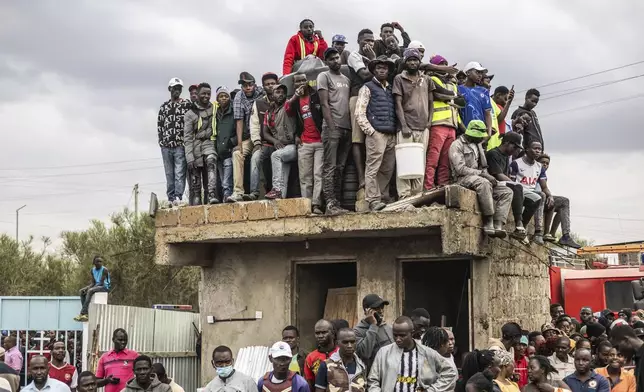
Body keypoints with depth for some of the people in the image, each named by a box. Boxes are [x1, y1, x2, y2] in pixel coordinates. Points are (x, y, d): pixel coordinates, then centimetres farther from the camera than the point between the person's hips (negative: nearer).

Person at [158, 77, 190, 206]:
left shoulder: (187, 105, 3)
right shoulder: (164, 106, 16)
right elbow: (159, 124, 18)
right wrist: (161, 140, 7)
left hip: (180, 144, -5)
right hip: (166, 145, 5)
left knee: (179, 173, -11)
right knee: (169, 174, 7)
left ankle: (178, 197, -17)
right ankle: (171, 198, 10)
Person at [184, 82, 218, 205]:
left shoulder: (214, 108, 11)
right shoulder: (190, 114, 3)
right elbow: (187, 137, -1)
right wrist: (189, 157, -10)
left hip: (208, 143, 1)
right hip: (195, 145, -1)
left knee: (211, 162, -30)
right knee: (195, 182, -1)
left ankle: (211, 195, -40)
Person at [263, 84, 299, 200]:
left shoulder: (287, 107, -3)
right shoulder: (269, 113, 14)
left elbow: (292, 102, -26)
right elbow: (265, 132, 13)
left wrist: (297, 95, -49)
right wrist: (275, 141, -8)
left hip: (293, 146, -6)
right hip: (281, 147, 6)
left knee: (275, 155, -29)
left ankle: (277, 189, -28)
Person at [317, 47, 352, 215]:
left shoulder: (347, 80, 21)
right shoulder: (324, 77, 2)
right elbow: (325, 104, -6)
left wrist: (352, 126, 9)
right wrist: (332, 127, -14)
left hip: (347, 128, 6)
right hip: (332, 127, -6)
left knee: (340, 168, 5)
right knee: (330, 167, -9)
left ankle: (336, 203, 6)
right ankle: (330, 204, -13)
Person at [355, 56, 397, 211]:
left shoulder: (391, 89, 22)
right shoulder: (368, 88, 5)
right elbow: (359, 113, -2)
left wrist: (396, 130, 10)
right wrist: (370, 131, -10)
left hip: (391, 135, 6)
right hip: (376, 134, -6)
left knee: (388, 169, 6)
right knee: (373, 168, -9)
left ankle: (381, 197, 14)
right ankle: (373, 200, -9)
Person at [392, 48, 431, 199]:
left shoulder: (426, 80, 14)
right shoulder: (399, 79, 4)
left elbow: (431, 102, 18)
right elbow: (398, 104, -2)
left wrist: (429, 121, 6)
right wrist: (403, 125, -10)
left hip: (423, 128, 4)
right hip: (406, 128, -3)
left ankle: (417, 194, 6)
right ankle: (404, 195, -8)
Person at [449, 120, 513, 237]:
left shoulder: (477, 145, 21)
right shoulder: (457, 145, -6)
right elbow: (460, 169, -17)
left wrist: (488, 176, 1)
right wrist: (482, 173, -20)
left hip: (480, 179, 9)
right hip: (464, 179, -9)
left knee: (507, 192, -8)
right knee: (484, 183, -40)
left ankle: (498, 226, -24)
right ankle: (488, 224, -37)